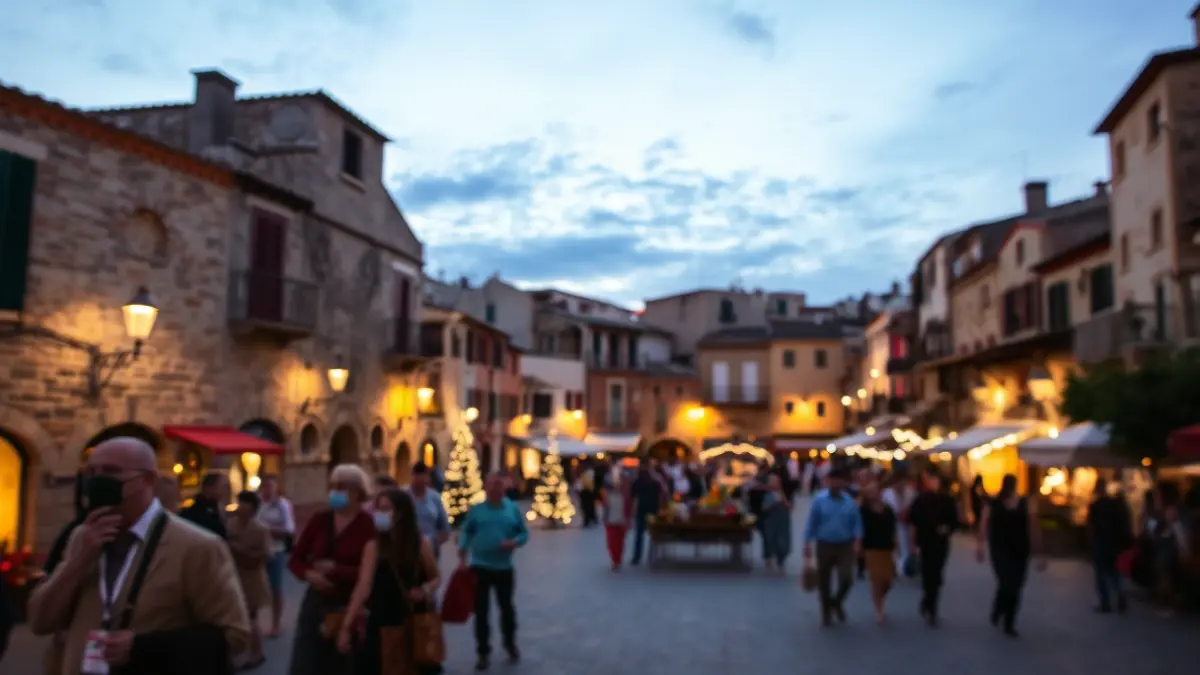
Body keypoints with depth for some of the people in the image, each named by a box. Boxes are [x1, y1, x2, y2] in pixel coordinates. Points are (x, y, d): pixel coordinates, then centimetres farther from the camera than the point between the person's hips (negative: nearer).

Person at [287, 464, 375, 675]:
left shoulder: (368, 525, -13)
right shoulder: (319, 520, 2)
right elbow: (295, 559, 7)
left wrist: (335, 570, -18)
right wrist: (309, 574, -13)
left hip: (351, 606, -4)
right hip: (316, 602, 4)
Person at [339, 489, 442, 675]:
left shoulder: (421, 544, -7)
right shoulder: (374, 546, -8)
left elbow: (436, 578, 6)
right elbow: (364, 586, -15)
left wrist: (425, 590, -17)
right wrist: (346, 626, -23)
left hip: (413, 625, 0)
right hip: (381, 625, 0)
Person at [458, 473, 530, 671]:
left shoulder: (513, 509, 0)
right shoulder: (476, 510, -2)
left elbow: (524, 533, 5)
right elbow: (466, 533, 1)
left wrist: (514, 542, -15)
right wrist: (462, 556, -8)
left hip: (504, 568, 1)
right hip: (480, 567, -1)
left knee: (507, 607, 16)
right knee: (481, 610, 4)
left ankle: (510, 644, 37)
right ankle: (483, 652, 17)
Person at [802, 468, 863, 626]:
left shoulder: (850, 501, -2)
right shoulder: (819, 499, -8)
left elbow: (856, 523, 1)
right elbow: (811, 523, -6)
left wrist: (857, 541, -11)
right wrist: (807, 544, -8)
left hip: (845, 546, 1)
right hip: (824, 545, -1)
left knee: (846, 578, -10)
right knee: (823, 581, 7)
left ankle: (837, 602, 22)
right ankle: (826, 612, 29)